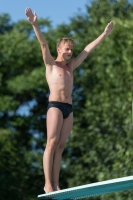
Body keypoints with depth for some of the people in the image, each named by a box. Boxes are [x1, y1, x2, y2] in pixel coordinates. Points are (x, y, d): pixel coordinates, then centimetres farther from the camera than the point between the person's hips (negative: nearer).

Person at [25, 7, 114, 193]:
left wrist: (104, 34, 30)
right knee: (51, 144, -13)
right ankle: (48, 184, -17)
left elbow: (88, 49, 27)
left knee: (60, 146, 0)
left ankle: (56, 185, -3)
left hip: (69, 108, 6)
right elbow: (44, 44, -5)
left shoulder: (70, 66, 23)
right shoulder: (51, 64, 9)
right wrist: (34, 24, -18)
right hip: (55, 106, -6)